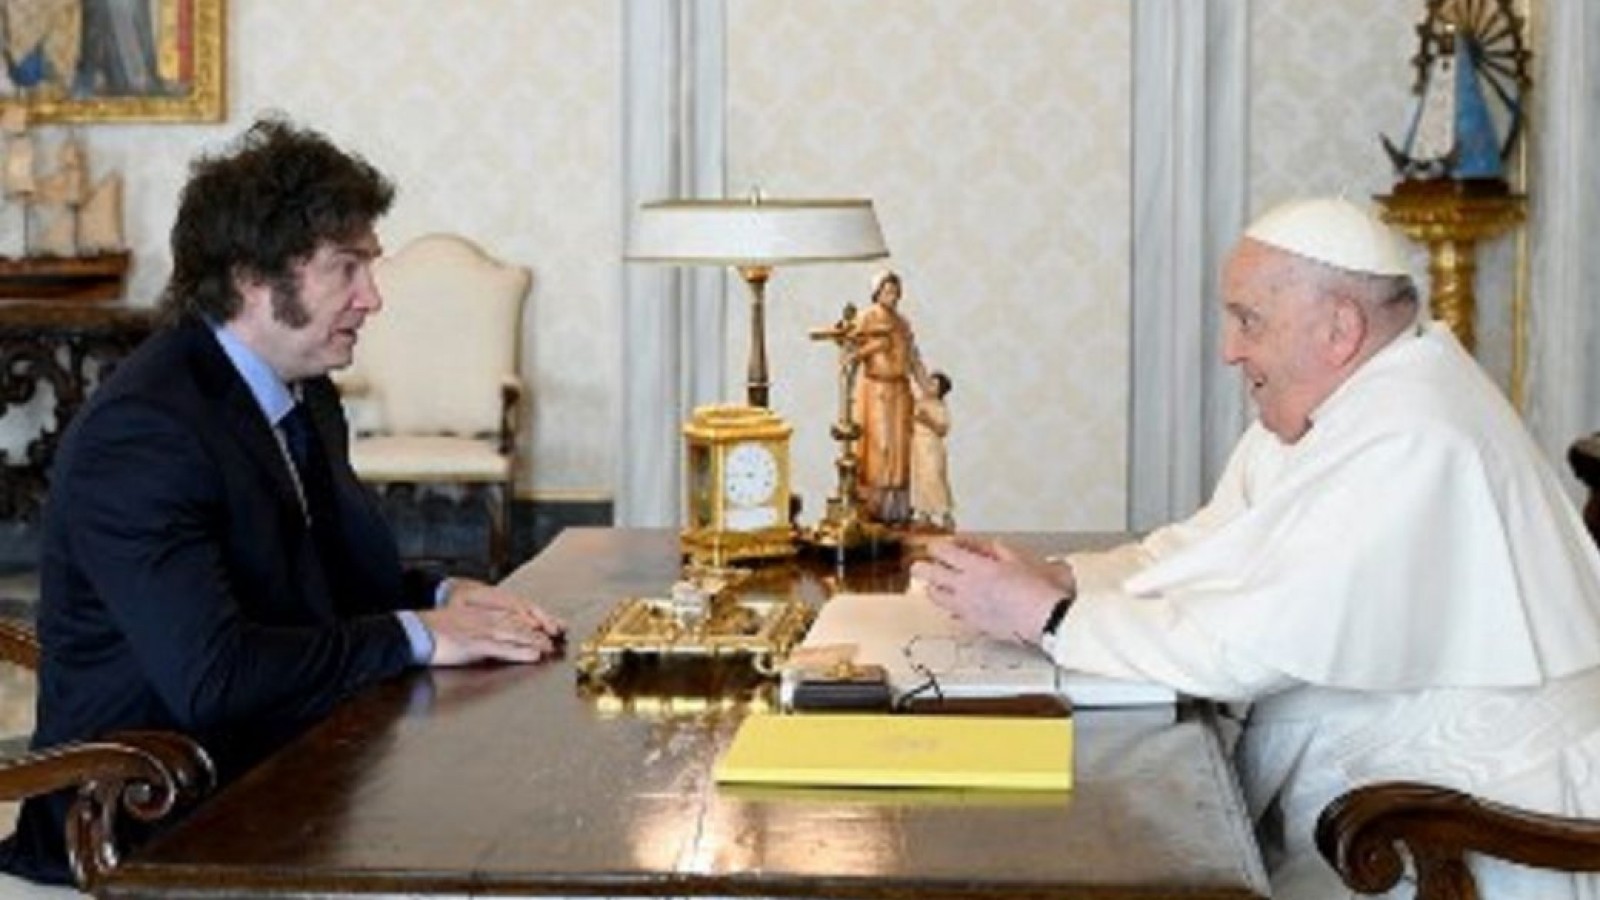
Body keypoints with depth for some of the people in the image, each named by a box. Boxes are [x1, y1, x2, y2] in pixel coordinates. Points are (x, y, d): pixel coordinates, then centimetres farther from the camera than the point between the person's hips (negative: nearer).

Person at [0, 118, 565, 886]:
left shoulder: (305, 396, 9)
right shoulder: (140, 432, -20)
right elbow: (208, 674, -29)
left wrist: (443, 596, -2)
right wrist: (417, 636, -22)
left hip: (276, 769, 9)